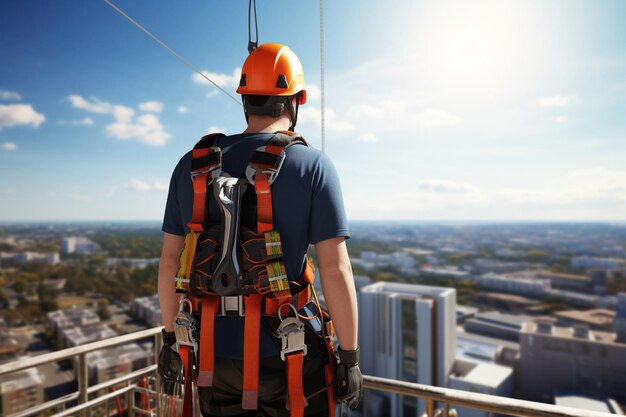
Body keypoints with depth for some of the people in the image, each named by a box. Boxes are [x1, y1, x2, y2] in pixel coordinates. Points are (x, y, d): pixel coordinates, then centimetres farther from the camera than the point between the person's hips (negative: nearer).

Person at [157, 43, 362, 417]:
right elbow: (335, 270, -14)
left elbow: (170, 262, 5)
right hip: (288, 354, -3)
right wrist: (350, 357, -4)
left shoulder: (191, 165, 2)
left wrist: (170, 336, 16)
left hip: (215, 352, 4)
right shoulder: (313, 165, -10)